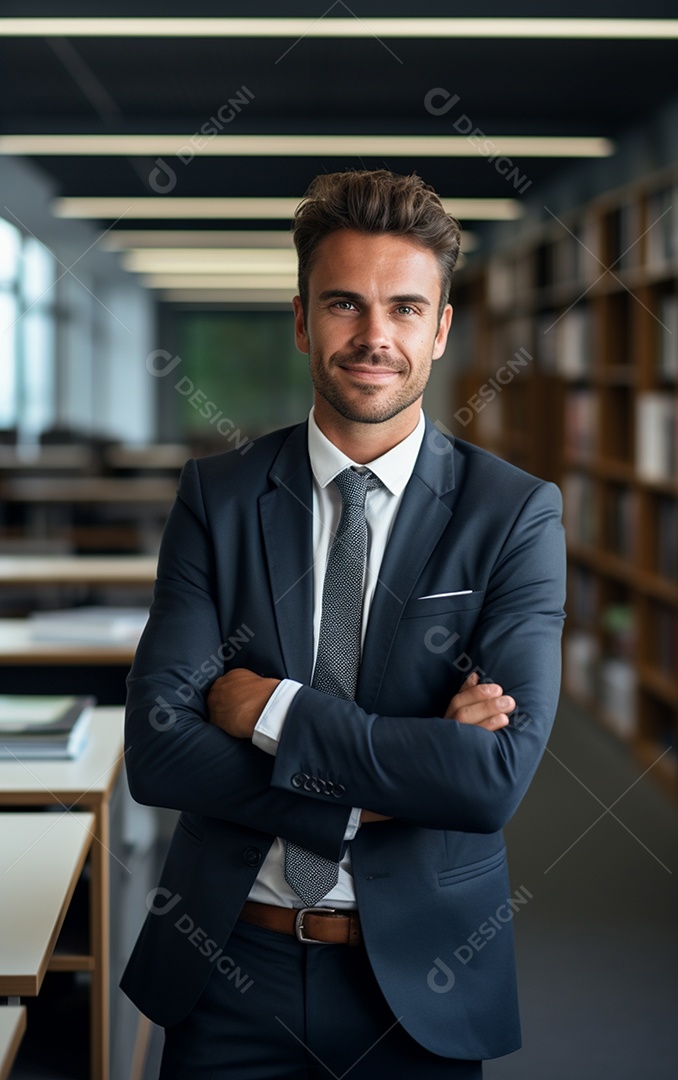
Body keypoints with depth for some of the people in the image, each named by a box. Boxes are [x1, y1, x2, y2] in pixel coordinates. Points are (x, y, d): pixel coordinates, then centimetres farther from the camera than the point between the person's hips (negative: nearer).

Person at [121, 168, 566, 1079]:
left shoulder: (516, 515, -8)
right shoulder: (217, 497, -3)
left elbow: (501, 774, -19)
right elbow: (155, 749, -11)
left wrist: (271, 709, -17)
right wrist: (383, 787, -19)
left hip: (421, 976, -1)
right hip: (227, 965, 1)